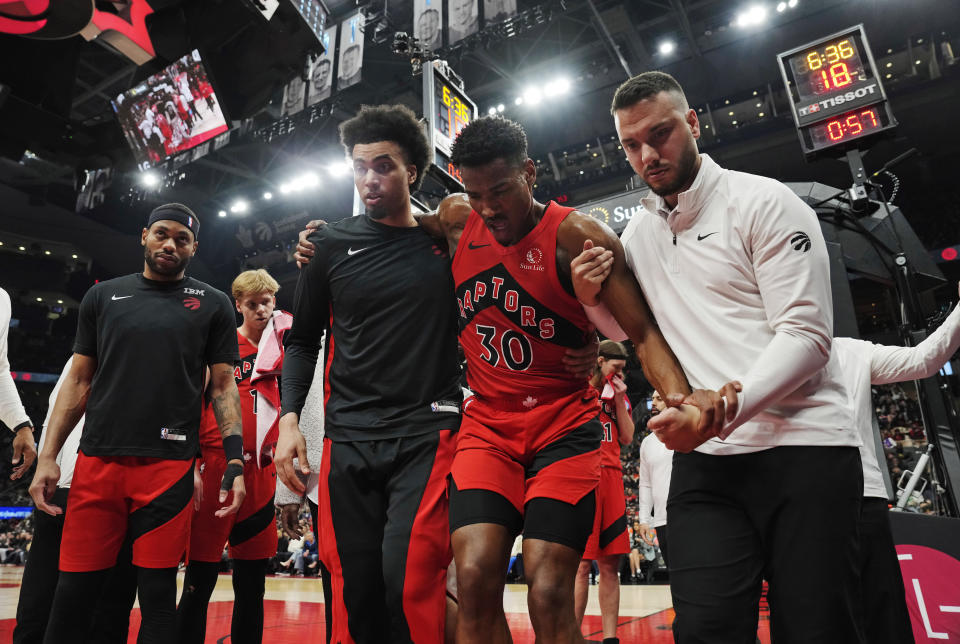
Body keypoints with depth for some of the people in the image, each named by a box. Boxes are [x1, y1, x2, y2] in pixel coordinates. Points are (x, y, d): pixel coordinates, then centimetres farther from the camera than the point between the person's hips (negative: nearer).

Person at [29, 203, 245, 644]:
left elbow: (223, 387, 4)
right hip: (96, 461, 2)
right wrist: (47, 456, 5)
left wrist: (235, 462, -5)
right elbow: (79, 381, 13)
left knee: (157, 592, 5)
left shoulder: (212, 304, 6)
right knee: (73, 592, 6)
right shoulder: (103, 296, 13)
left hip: (169, 465, -2)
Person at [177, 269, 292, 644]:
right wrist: (193, 463, -9)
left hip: (260, 472, 4)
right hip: (216, 468, -4)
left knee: (252, 583, 10)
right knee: (200, 579, 0)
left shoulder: (276, 348, 13)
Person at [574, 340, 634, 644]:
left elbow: (627, 438, 11)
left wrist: (619, 401, 3)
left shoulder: (619, 395, 18)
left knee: (610, 564, 7)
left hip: (611, 477, 6)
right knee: (582, 563, -7)